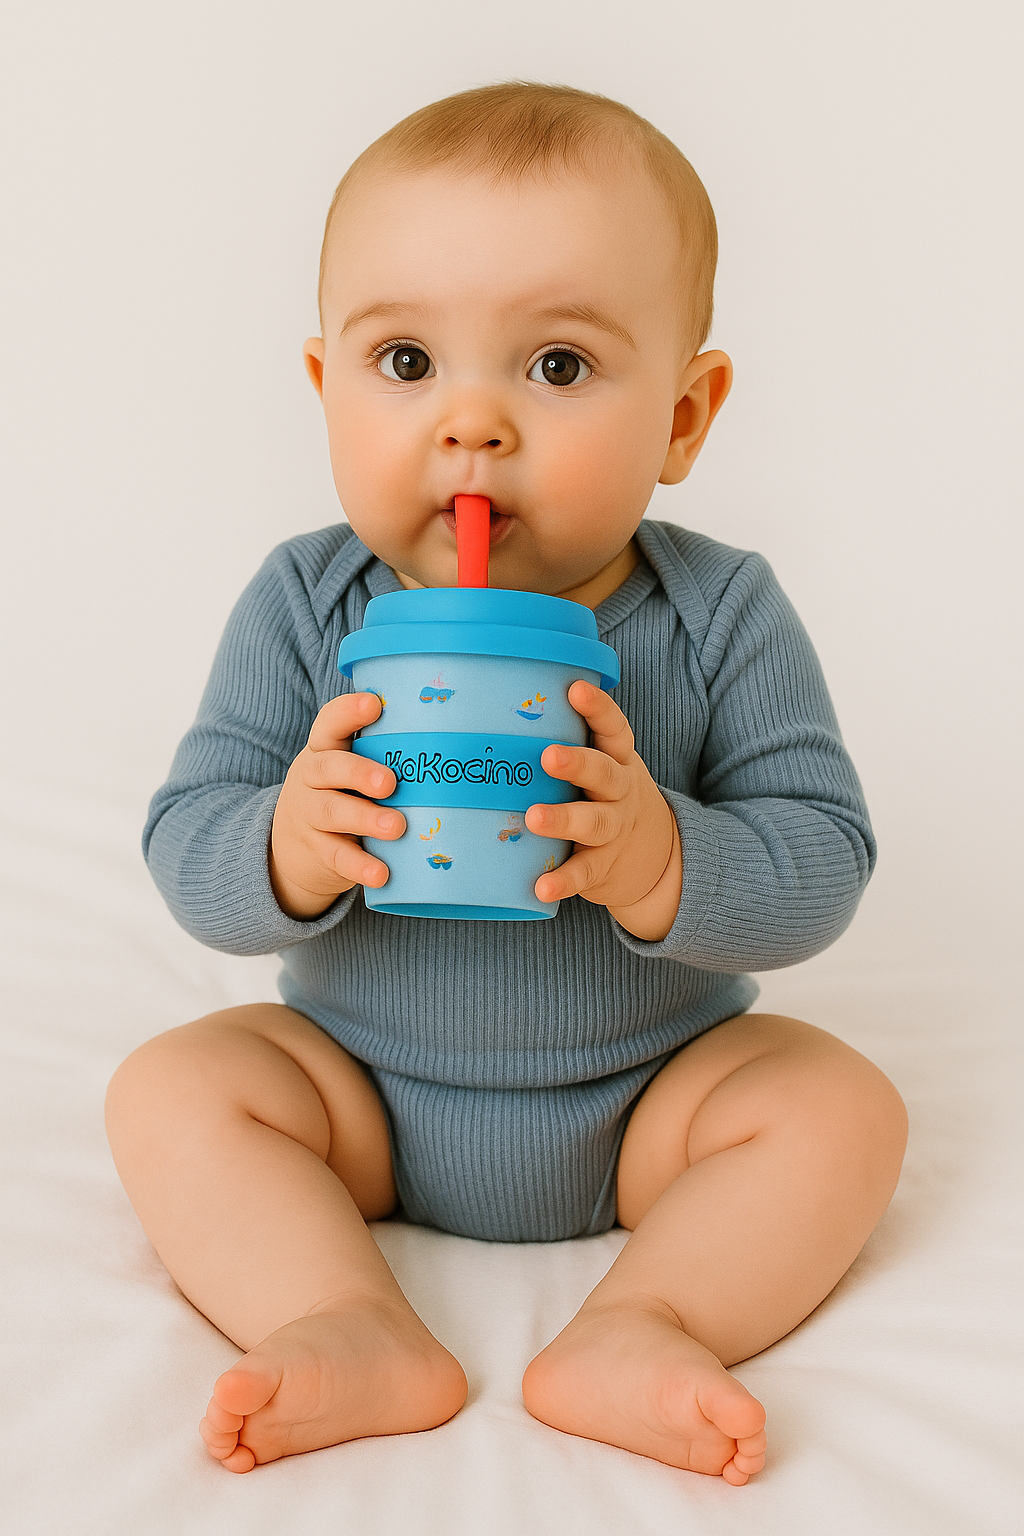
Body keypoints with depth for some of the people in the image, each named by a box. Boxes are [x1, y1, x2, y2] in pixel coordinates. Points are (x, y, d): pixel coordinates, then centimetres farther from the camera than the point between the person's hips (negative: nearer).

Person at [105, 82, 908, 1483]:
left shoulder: (723, 617, -16)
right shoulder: (301, 608, -13)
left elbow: (825, 864, -17)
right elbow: (185, 852, -12)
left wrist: (662, 863, -38)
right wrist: (289, 851, -35)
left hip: (655, 1090, 0)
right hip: (358, 1083, 1)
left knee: (843, 1105, -17)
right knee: (169, 1089, -14)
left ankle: (639, 1325, -20)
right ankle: (355, 1331, -20)